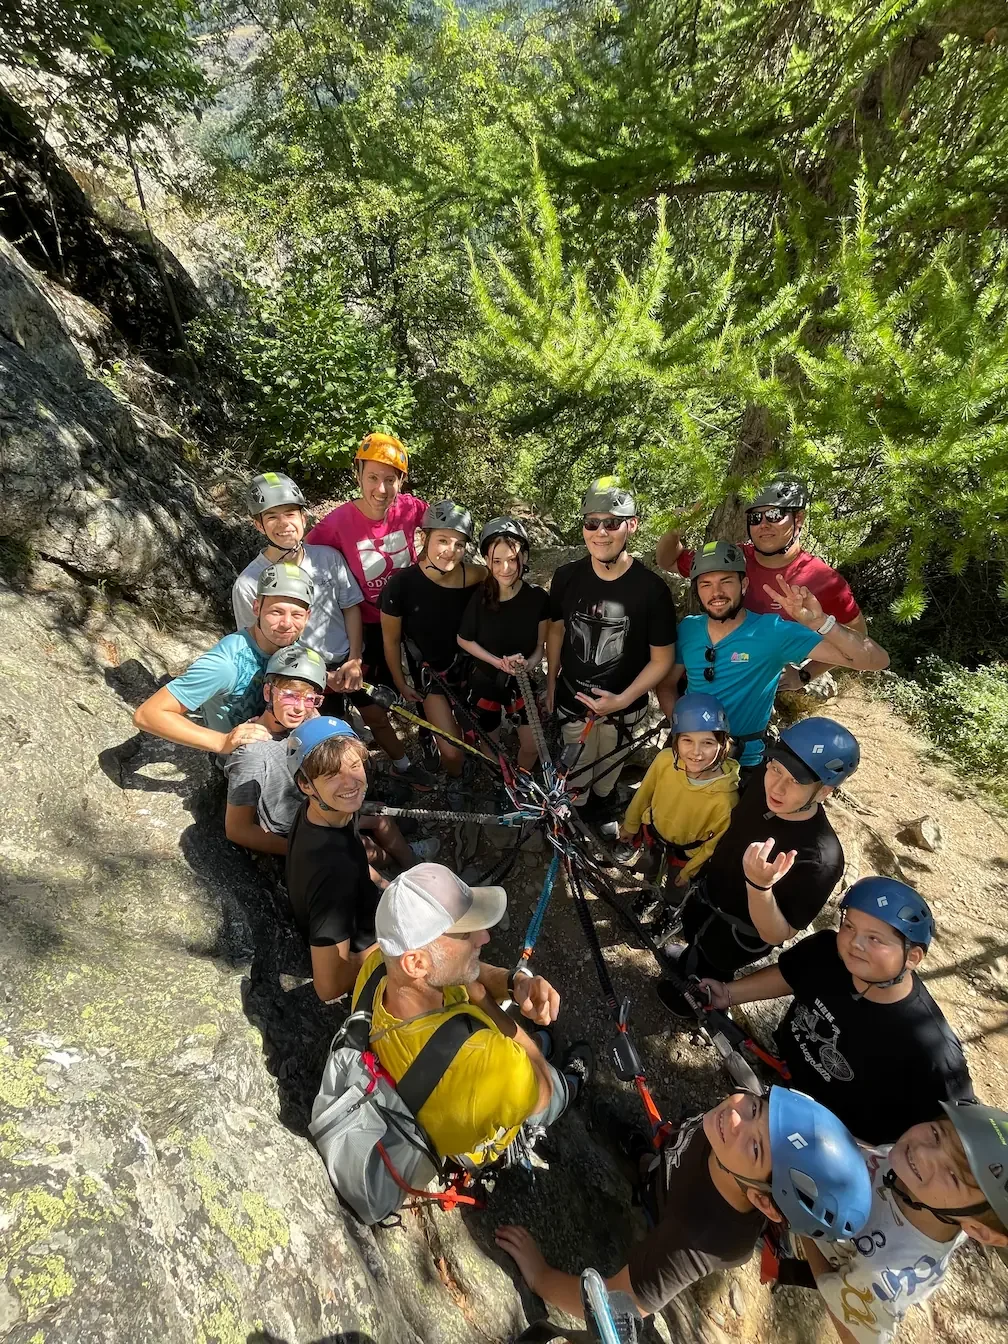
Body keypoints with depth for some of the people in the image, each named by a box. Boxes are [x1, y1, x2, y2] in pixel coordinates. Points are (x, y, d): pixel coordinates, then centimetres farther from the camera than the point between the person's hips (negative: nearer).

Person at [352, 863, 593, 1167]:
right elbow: (542, 1092, -26)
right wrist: (480, 998, -26)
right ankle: (571, 1083, 57)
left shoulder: (378, 963, -32)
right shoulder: (480, 1063, -50)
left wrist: (516, 983, -30)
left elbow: (465, 972, -13)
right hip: (482, 1145, -4)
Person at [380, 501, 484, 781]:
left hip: (467, 663, 2)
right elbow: (391, 641, -10)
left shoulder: (472, 577, -23)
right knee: (452, 752, -8)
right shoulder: (401, 584, -24)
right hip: (430, 670, -2)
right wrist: (400, 684, 1)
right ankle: (455, 783, 26)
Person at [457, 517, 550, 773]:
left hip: (522, 682, 1)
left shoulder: (538, 597, -18)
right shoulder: (479, 597, -22)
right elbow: (464, 640, -8)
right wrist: (498, 661, -20)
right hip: (486, 681, -1)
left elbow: (540, 645, -7)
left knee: (531, 746, 7)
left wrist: (528, 663, -27)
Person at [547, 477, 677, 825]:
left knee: (608, 772, 24)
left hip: (623, 706, -1)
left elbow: (661, 659, -13)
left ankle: (598, 814, 53)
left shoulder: (652, 589, -21)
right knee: (575, 776, 17)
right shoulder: (566, 577, -13)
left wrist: (622, 700, -21)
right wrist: (551, 684, 7)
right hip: (572, 701, 1)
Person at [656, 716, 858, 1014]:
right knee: (692, 934, 36)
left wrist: (759, 886, -51)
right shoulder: (762, 785, -22)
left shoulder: (820, 859, -40)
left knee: (708, 975, 26)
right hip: (706, 892, 5)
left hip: (736, 934, -5)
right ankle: (691, 961, 68)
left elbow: (777, 935, -32)